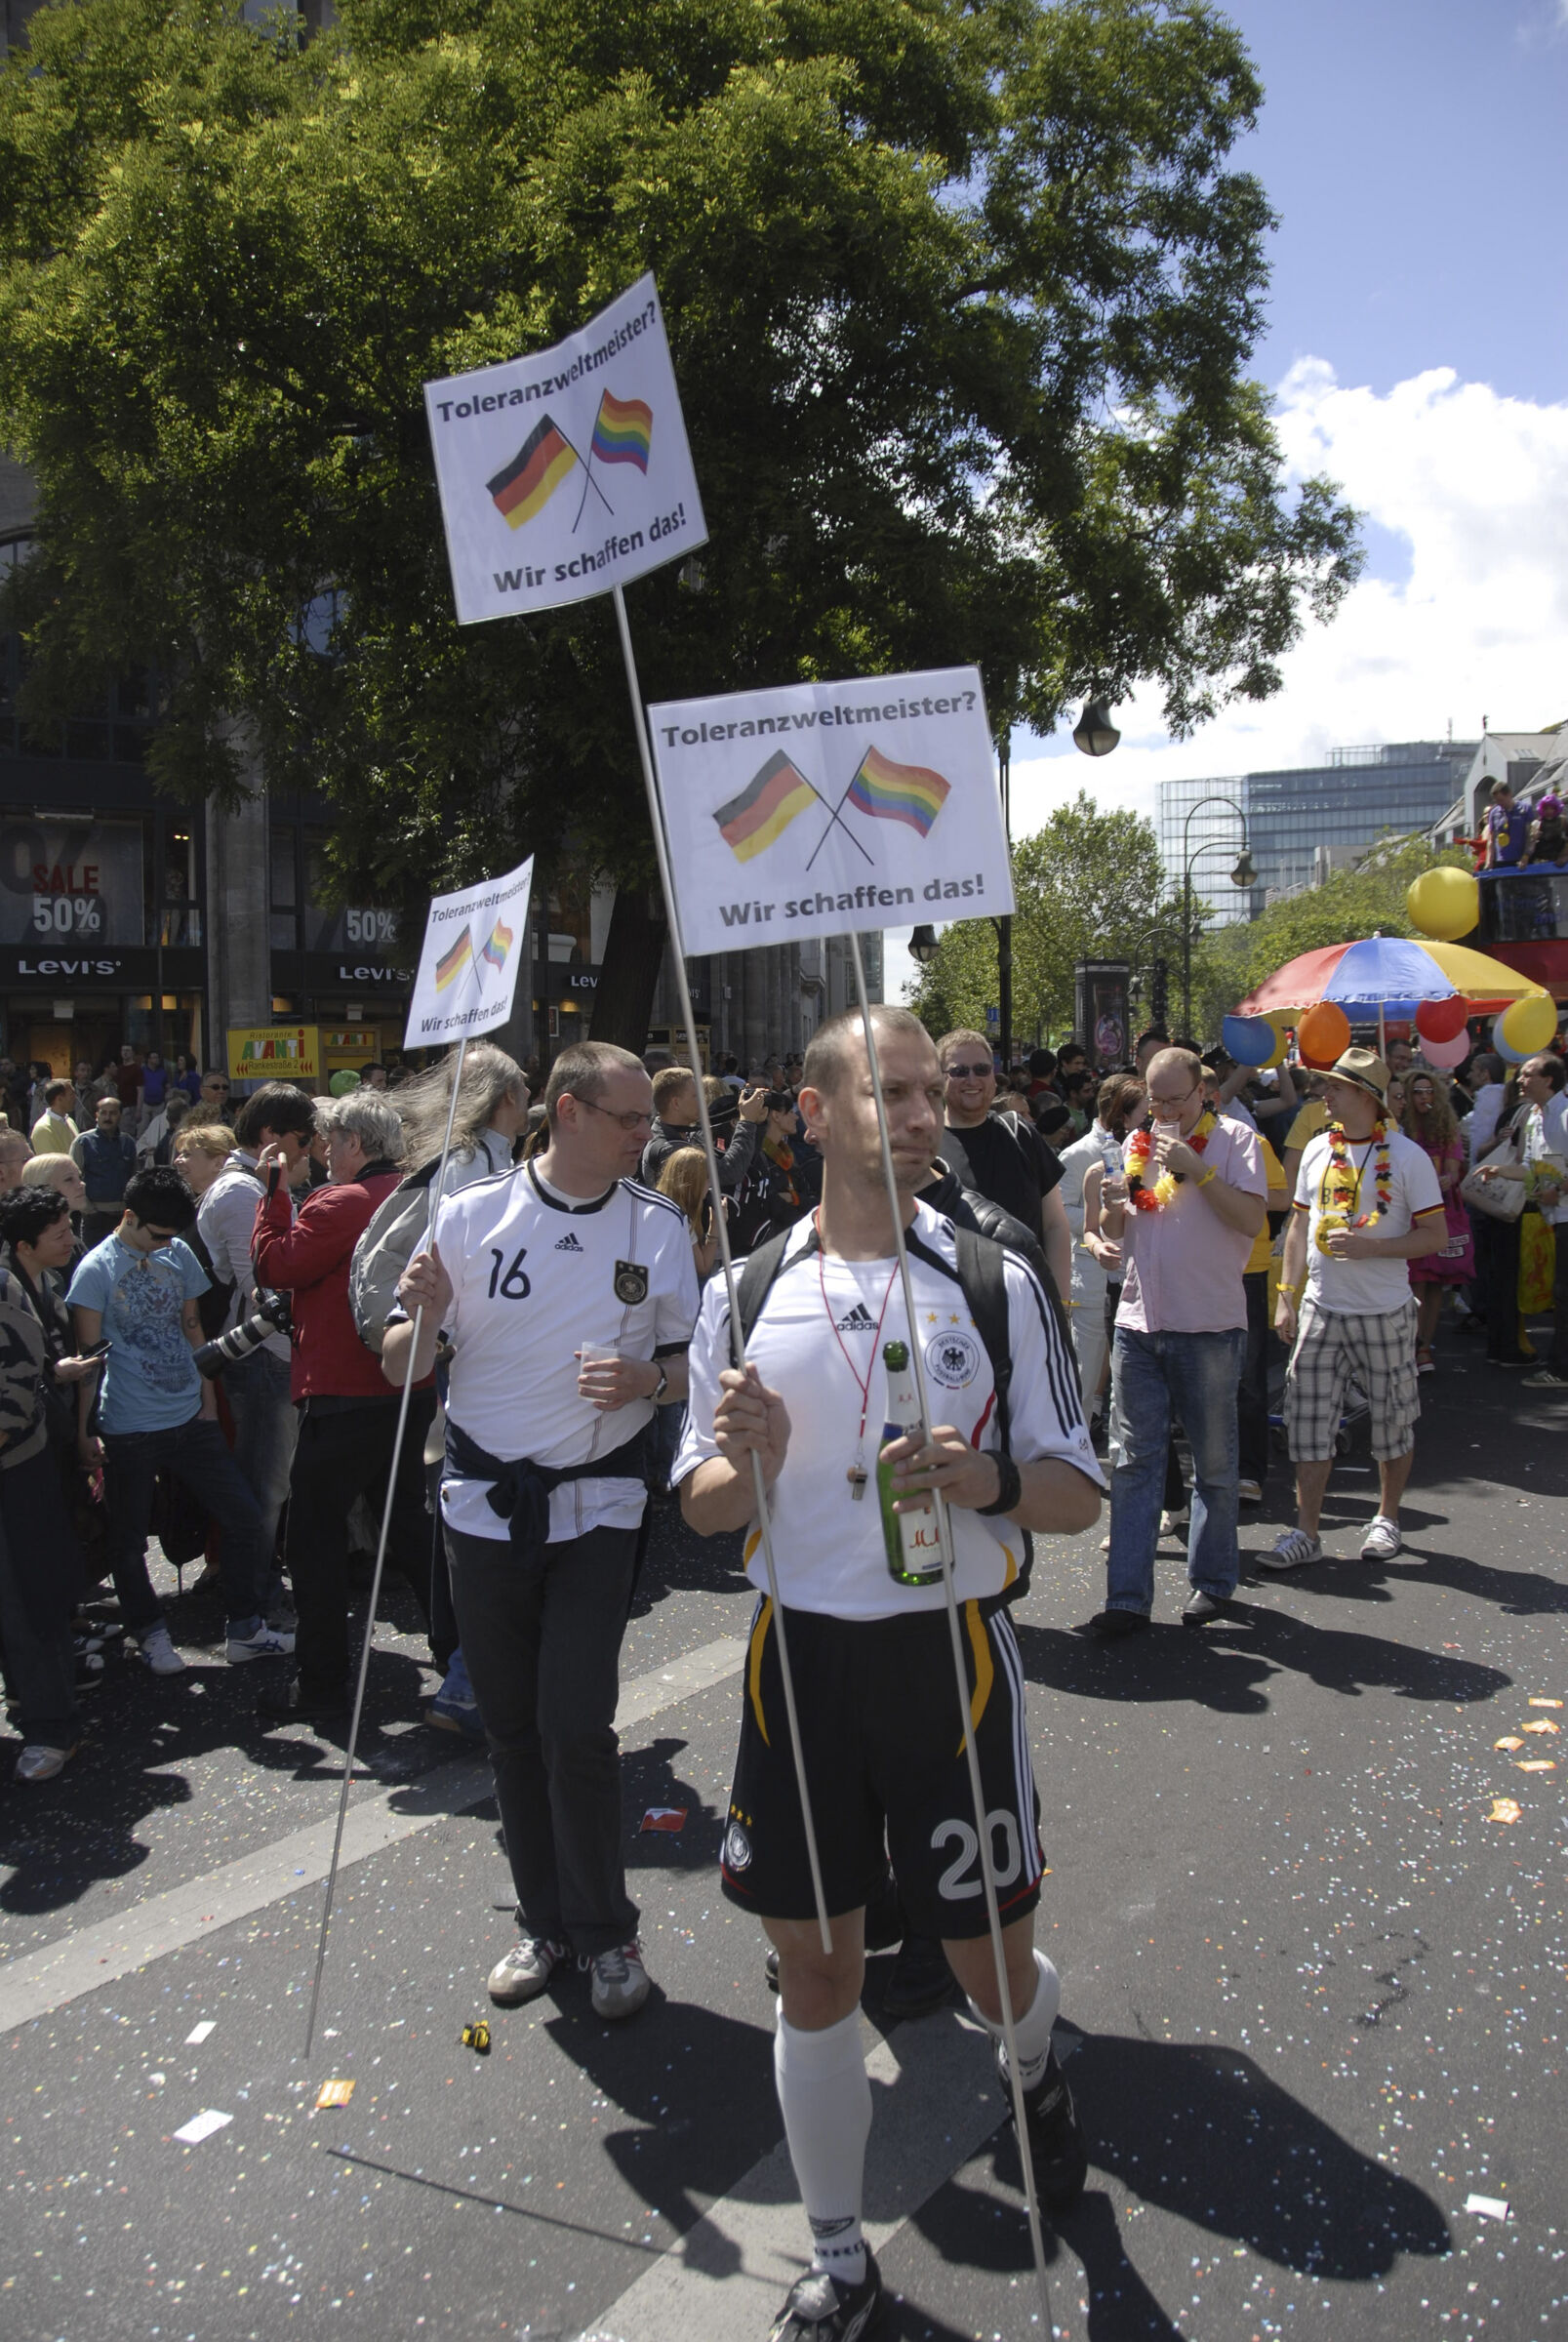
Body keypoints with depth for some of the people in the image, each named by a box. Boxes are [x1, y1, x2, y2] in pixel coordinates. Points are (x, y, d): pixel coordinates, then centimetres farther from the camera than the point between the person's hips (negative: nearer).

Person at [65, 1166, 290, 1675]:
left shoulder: (179, 1254, 5)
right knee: (128, 1542, 7)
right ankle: (152, 1634, 29)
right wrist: (83, 1429, -8)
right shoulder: (97, 1270, -10)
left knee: (243, 1516, 5)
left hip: (190, 1417, 5)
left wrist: (207, 1391, 12)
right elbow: (88, 1355, -8)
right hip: (128, 1429, -5)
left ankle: (246, 1630, 17)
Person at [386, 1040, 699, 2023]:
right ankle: (546, 1921, 29)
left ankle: (607, 1932, 15)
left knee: (577, 1728, -6)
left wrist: (649, 1376, -16)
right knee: (511, 1727, 11)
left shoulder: (660, 1226, -1)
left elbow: (696, 1365, 5)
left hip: (596, 1505, -1)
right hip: (486, 1499, 2)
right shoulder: (470, 1214, -2)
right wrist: (422, 1315, -20)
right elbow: (401, 1369, 2)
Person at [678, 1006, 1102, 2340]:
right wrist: (749, 1460, -16)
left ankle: (1038, 2070, 50)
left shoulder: (996, 1282, -4)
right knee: (815, 1972, 11)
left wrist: (990, 1482, -23)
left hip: (950, 1654, -1)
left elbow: (1078, 1493, -1)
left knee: (990, 1965, 12)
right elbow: (702, 1509, 6)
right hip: (799, 1659, 2)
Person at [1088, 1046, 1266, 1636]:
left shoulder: (1234, 1140, -1)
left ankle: (1212, 1581, 24)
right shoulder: (1137, 1145, 13)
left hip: (1209, 1326, -4)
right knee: (1132, 1460, 2)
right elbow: (1114, 1232, 17)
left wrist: (1196, 1169, -19)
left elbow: (1252, 1219, -13)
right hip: (1138, 1322, 4)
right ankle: (1128, 1597, 6)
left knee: (1213, 1462, 9)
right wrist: (1112, 1207, -5)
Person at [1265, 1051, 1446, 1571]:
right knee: (1307, 1417, 1)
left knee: (1392, 1418, 9)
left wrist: (1370, 1246, -21)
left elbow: (1436, 1235, -8)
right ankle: (1306, 1533, 8)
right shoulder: (1318, 1150, 6)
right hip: (1320, 1308, 4)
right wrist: (1286, 1295, 8)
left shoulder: (1406, 1156, -8)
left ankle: (1387, 1520, 28)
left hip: (1385, 1312, -4)